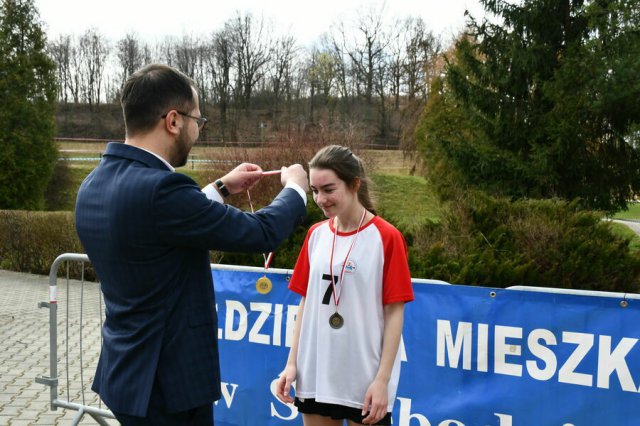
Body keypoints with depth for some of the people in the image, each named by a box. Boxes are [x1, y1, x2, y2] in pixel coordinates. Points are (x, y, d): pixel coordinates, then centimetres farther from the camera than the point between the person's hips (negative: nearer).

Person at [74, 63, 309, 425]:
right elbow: (261, 233, -16)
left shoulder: (96, 185, 2)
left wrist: (220, 189, 22)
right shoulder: (158, 188, -26)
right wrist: (295, 188, 2)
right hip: (168, 382, -9)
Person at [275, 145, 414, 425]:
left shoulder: (386, 237, -9)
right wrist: (292, 362, 5)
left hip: (365, 381, -4)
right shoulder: (316, 235, 5)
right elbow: (306, 302, 10)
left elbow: (394, 312, -9)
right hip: (315, 375, 4)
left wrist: (382, 380, -12)